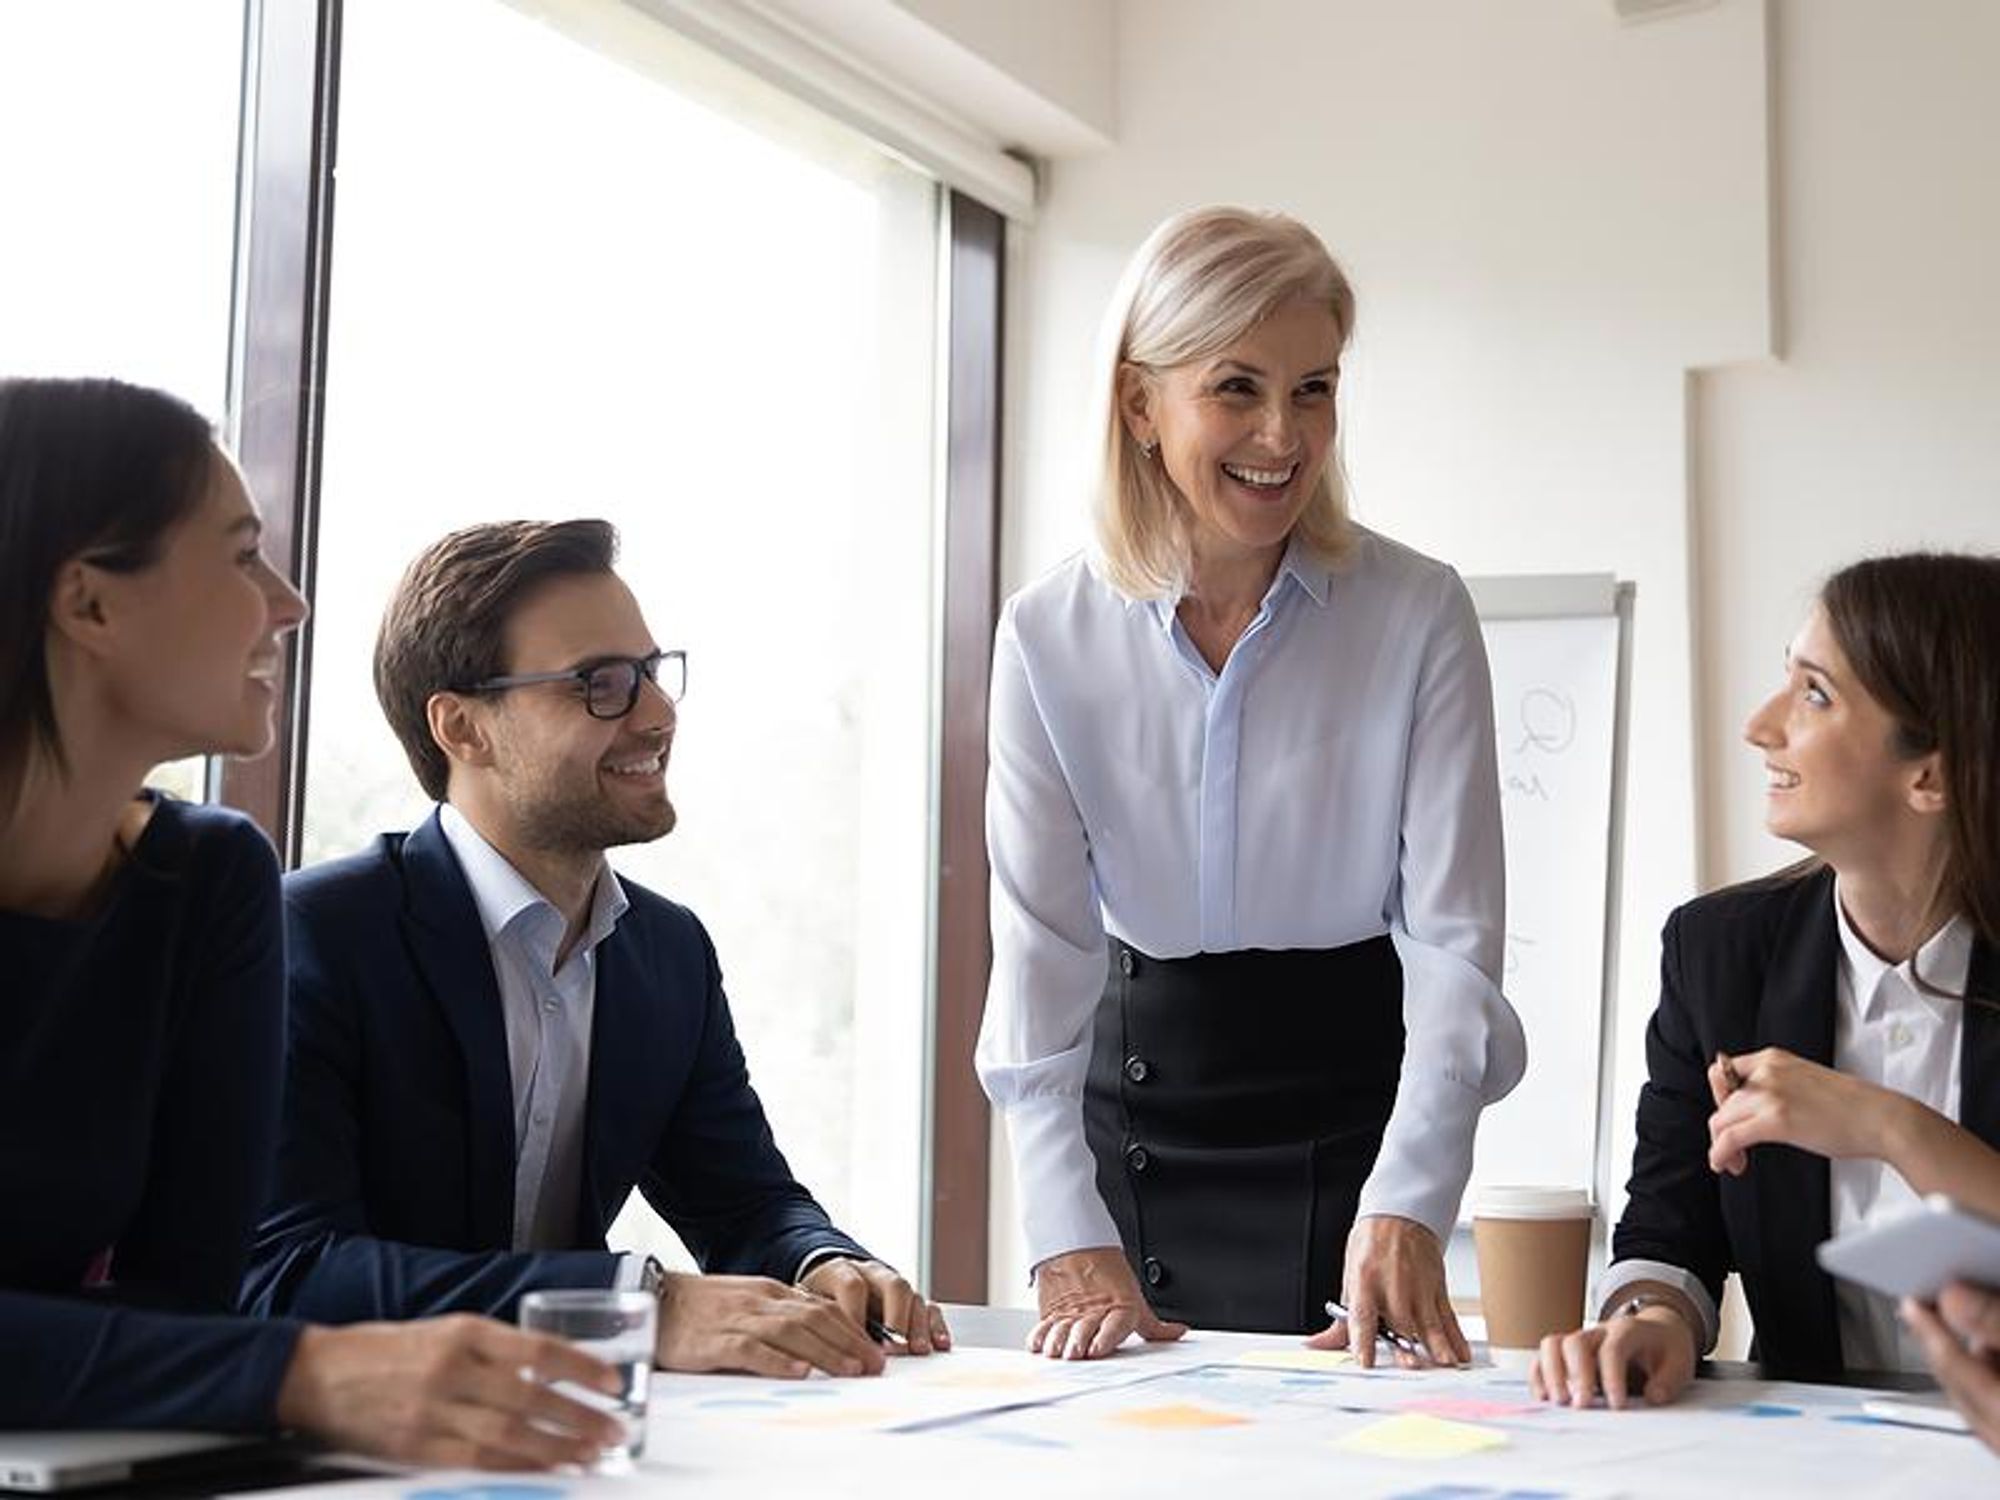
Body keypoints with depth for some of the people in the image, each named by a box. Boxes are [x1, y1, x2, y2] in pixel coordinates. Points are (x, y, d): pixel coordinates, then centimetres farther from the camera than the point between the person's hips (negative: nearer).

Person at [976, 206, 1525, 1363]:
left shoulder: (1419, 616, -9)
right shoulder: (1049, 638, -5)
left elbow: (1454, 940, -14)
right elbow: (1041, 953, -7)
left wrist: (1405, 1211, -27)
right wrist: (1071, 1244, -16)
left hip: (1351, 1126, -1)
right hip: (1137, 1117, 2)